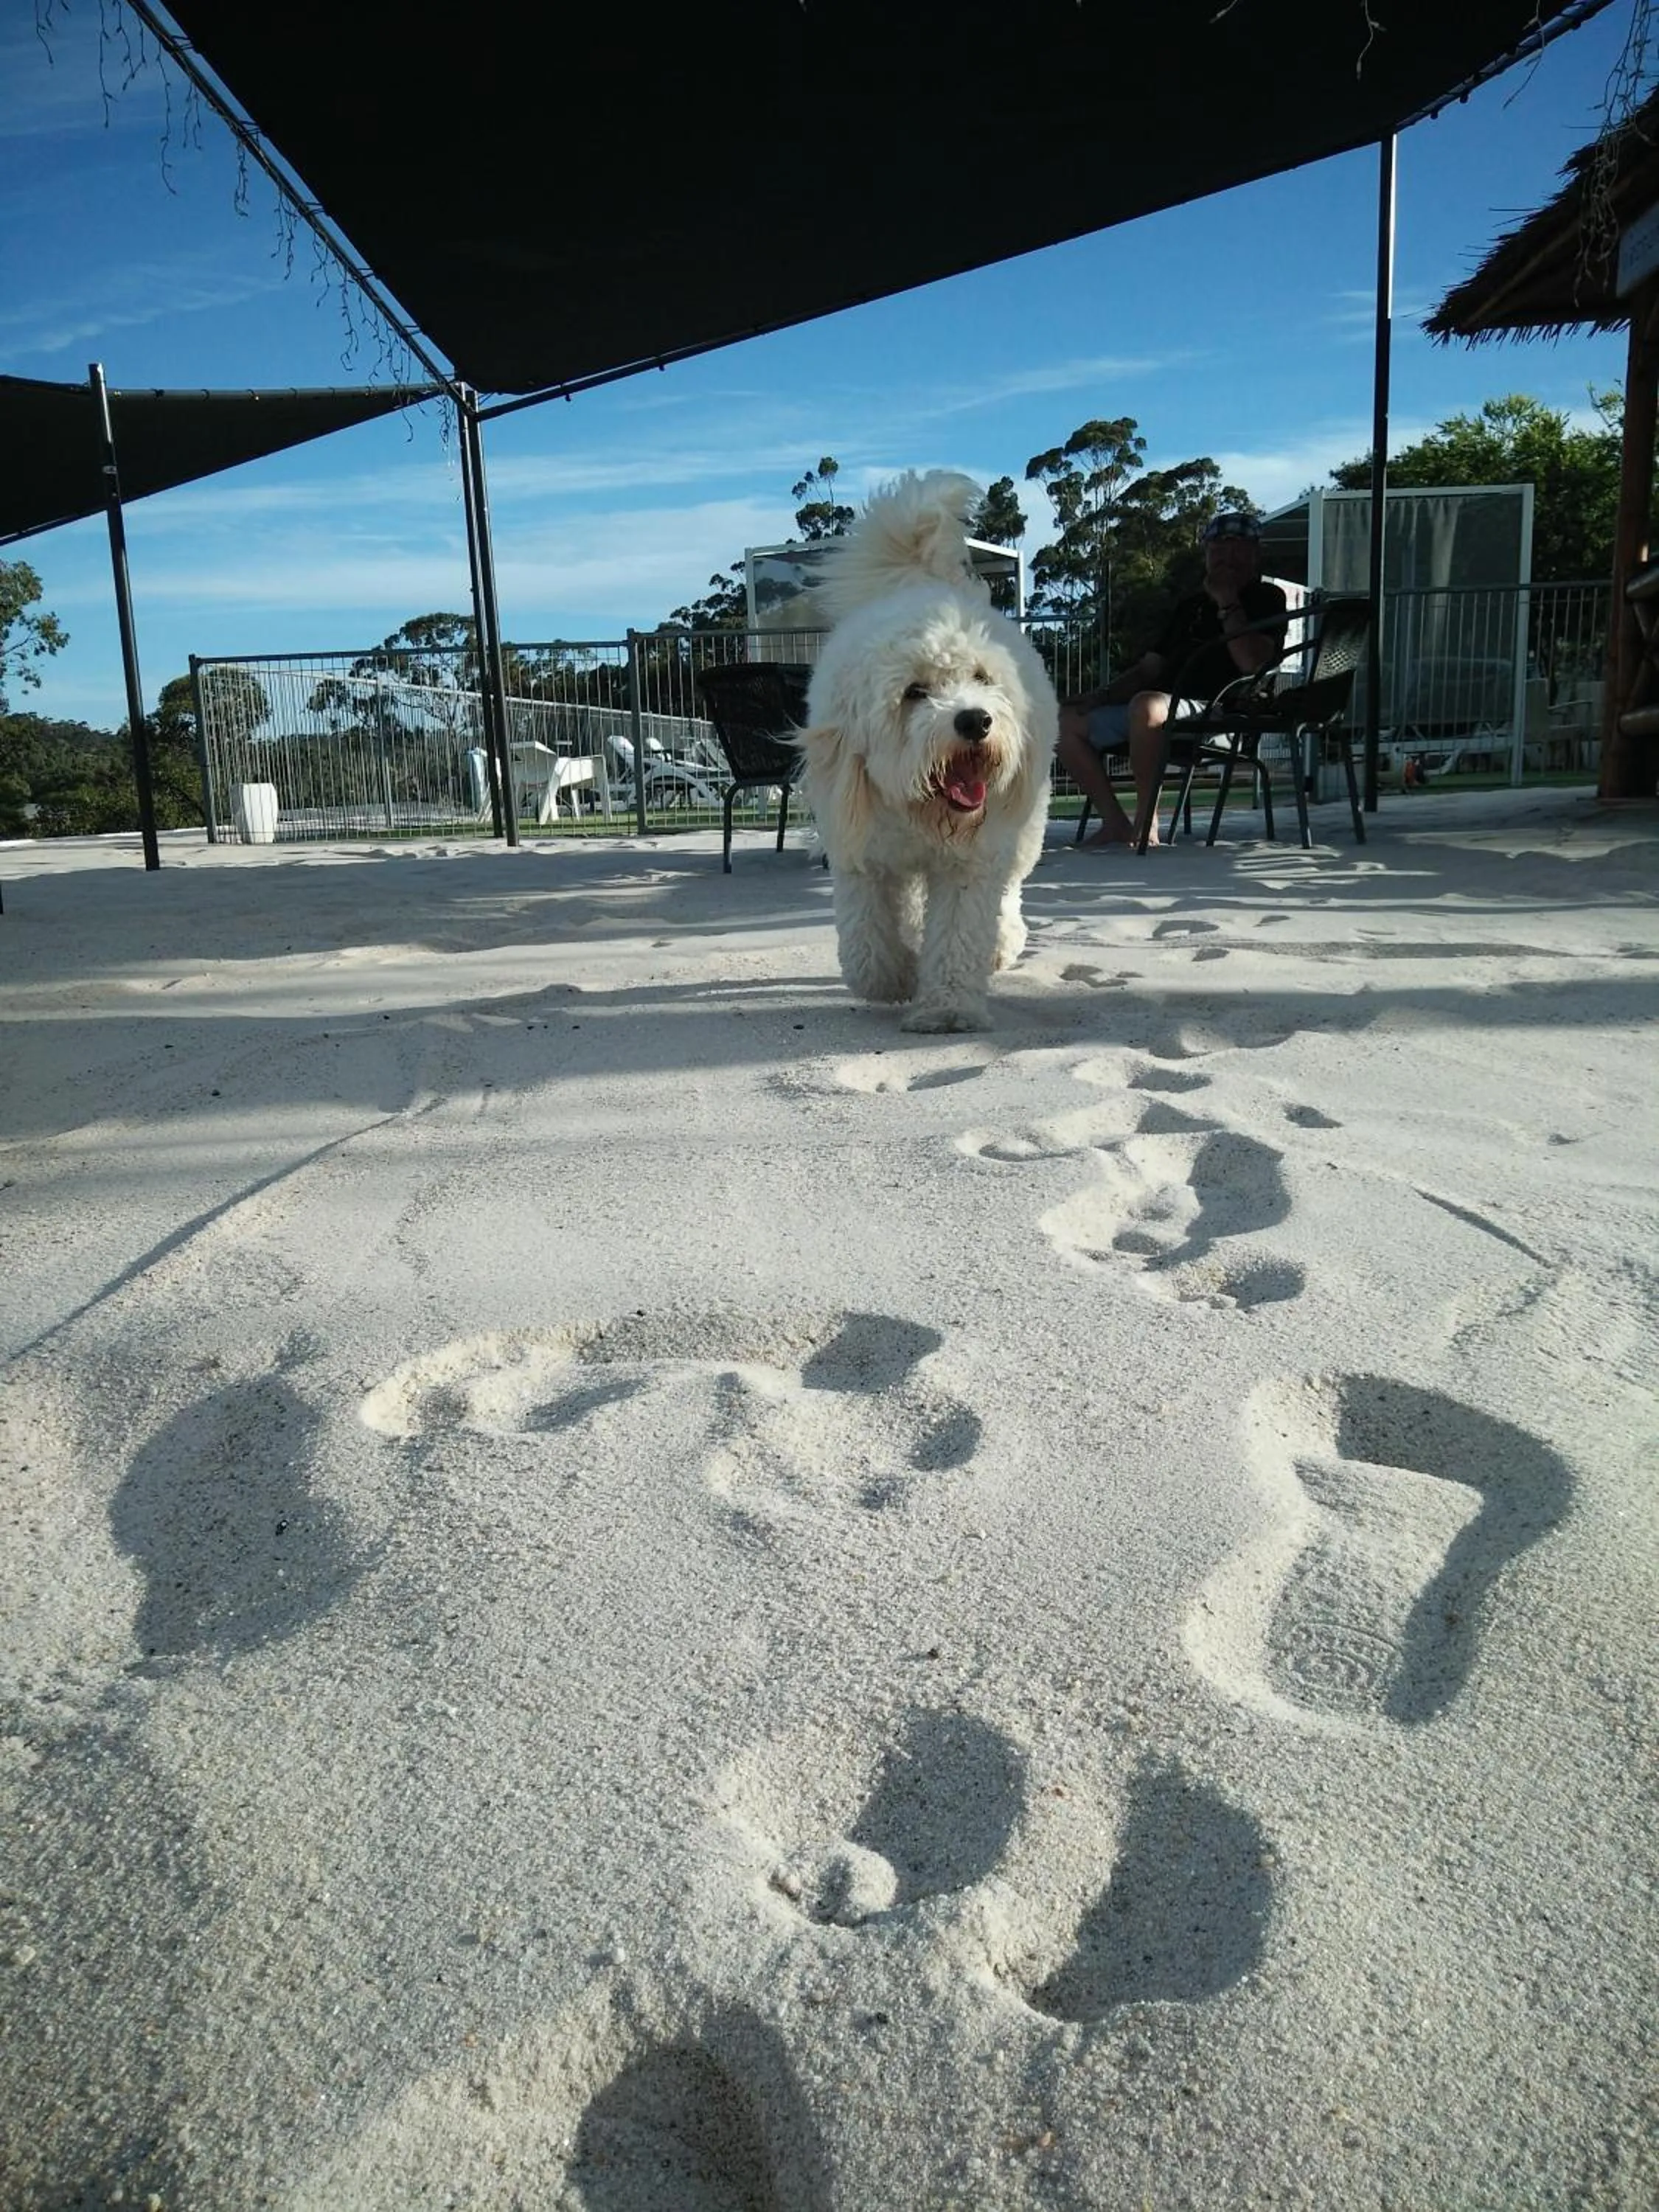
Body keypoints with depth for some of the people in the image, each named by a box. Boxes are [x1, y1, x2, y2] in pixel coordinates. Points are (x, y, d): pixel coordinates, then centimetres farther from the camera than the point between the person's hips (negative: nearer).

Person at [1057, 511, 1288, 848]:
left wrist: (1227, 602, -6)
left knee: (1147, 704, -39)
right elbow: (1149, 668, 24)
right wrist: (1100, 696, 8)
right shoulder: (1189, 606, 28)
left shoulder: (1267, 599, 8)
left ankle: (1147, 823, -28)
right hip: (1167, 711, 8)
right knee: (1067, 719, -1)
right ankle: (1115, 823, -8)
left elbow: (1252, 663, -12)